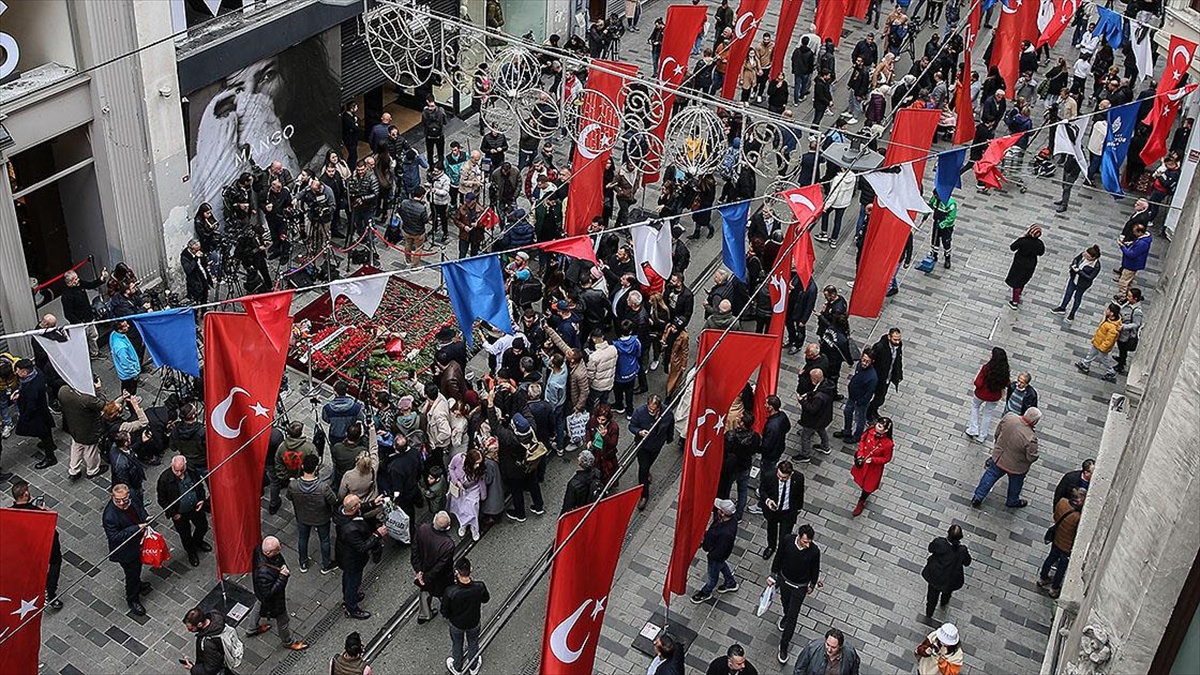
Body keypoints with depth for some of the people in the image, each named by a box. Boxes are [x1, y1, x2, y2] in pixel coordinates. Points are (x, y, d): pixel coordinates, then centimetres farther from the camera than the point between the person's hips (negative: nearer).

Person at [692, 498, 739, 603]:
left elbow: (719, 552, -32)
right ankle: (731, 583, 60)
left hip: (717, 556, -7)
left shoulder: (726, 533, -45)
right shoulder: (730, 518, -24)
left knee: (713, 576, 22)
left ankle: (705, 593, 49)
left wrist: (706, 546, -20)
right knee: (722, 565, 35)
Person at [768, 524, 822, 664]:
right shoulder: (787, 541, -27)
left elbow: (815, 569, -10)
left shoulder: (814, 551, -30)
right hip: (784, 580, 2)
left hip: (800, 587, -2)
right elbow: (778, 557, -7)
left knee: (792, 618, 5)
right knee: (785, 602, 32)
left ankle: (784, 646, 23)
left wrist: (812, 585, 5)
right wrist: (773, 575, 3)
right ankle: (786, 615, 66)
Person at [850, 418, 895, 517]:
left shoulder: (888, 443, -35)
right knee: (861, 479, 31)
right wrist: (860, 455, -15)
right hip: (862, 461, 4)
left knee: (868, 485, 18)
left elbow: (886, 458, -18)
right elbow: (862, 441, -4)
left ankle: (861, 502, 45)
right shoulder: (870, 431, -24)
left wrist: (873, 460, -29)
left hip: (874, 467, -4)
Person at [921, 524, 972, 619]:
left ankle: (928, 615, 48)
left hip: (935, 575, 0)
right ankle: (943, 604, 67)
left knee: (933, 594, 28)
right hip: (950, 579, 0)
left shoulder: (939, 542, -34)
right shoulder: (962, 551, -35)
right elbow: (967, 563, -15)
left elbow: (930, 549, -11)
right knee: (947, 591, 36)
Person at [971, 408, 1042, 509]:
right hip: (1016, 467, -3)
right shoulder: (1031, 438, -39)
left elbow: (997, 433, -6)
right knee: (1015, 484, 29)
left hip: (998, 458, 3)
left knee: (990, 476, 28)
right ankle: (1012, 502, 55)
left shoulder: (1008, 417, -25)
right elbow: (1031, 457, -24)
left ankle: (978, 497, 41)